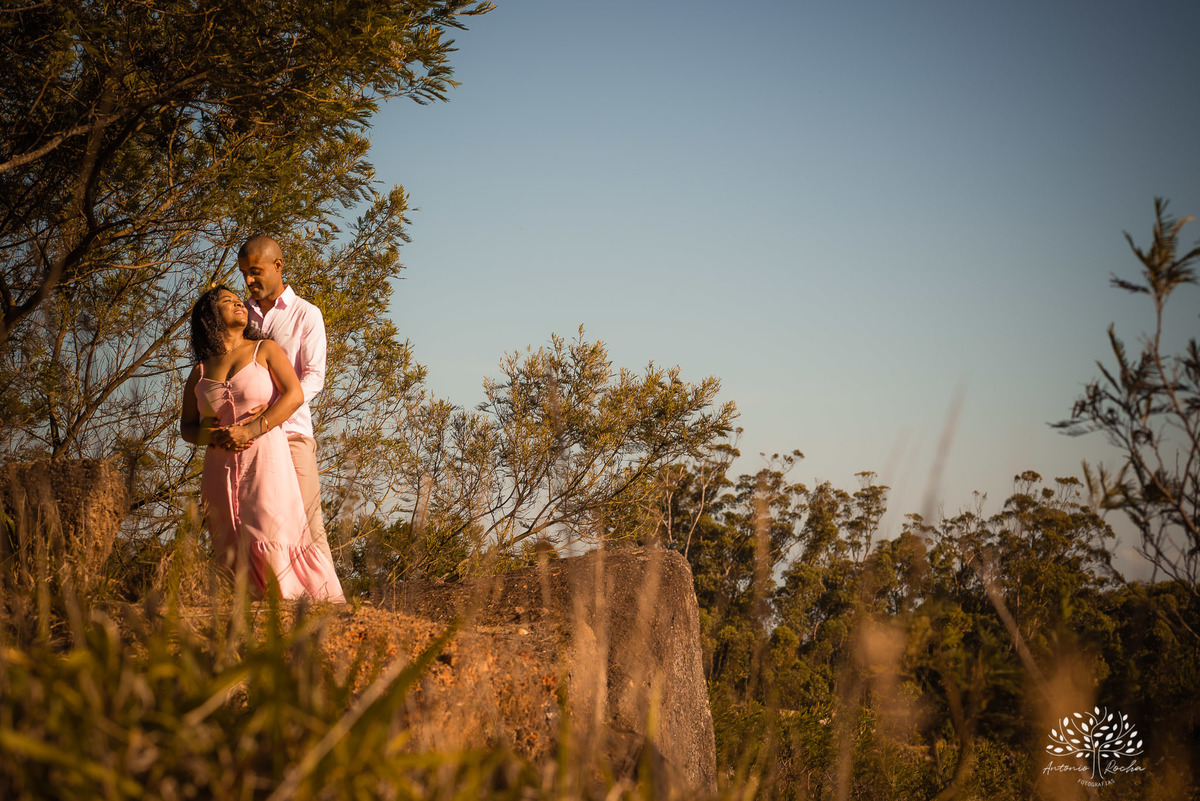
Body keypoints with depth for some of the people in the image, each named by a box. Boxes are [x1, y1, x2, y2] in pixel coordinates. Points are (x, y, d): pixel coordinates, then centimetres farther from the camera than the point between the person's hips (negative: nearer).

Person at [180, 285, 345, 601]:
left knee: (269, 542, -16)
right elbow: (187, 427, 17)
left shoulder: (265, 350, 9)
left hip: (265, 459, -3)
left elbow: (294, 395, -4)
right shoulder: (200, 373, 17)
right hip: (221, 466, 3)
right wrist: (216, 437, -6)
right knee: (232, 549, -3)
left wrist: (250, 430, -13)